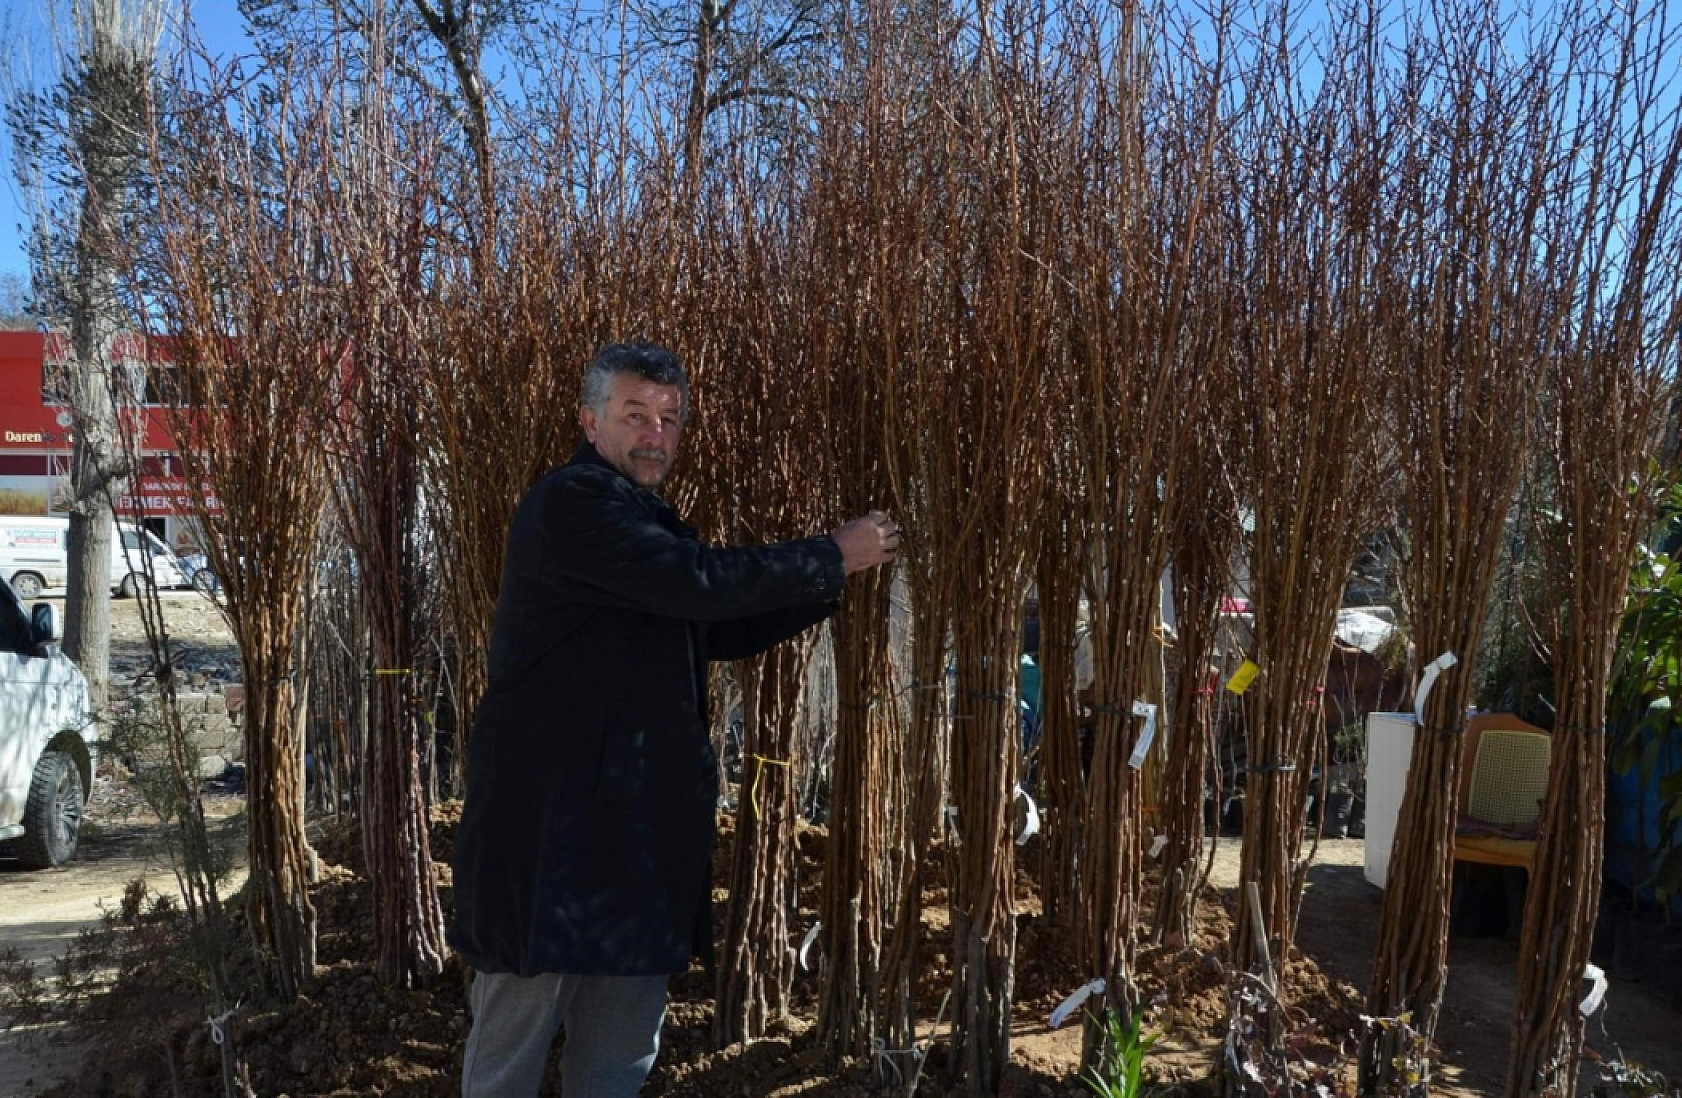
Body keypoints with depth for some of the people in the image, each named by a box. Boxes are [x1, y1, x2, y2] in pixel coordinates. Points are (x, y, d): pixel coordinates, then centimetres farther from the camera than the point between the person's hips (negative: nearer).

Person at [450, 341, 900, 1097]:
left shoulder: (644, 520, 17)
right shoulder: (572, 502, -12)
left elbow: (720, 632, 20)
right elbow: (699, 580, -23)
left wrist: (831, 581, 11)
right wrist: (832, 556, -11)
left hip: (635, 822, 9)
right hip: (549, 821, -9)